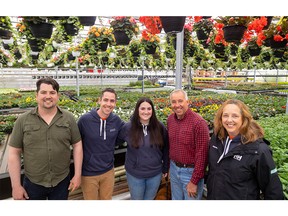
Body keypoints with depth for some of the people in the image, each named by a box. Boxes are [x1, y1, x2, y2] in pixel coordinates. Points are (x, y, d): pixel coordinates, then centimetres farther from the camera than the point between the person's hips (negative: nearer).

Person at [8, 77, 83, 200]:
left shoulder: (69, 118, -5)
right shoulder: (23, 120, -6)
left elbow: (77, 145, -1)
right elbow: (14, 153, -3)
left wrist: (77, 175, -3)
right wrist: (16, 186, -4)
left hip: (62, 182, 1)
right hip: (32, 183, 0)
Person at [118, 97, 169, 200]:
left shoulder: (160, 127, -9)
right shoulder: (128, 127, -13)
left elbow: (165, 149, -1)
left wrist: (165, 168, 5)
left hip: (155, 173, 1)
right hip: (134, 174, -1)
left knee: (150, 199, 23)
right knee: (136, 199, 20)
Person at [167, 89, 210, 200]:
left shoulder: (199, 123, -22)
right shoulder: (170, 119, -1)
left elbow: (202, 154, -20)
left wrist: (194, 181, -16)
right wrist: (168, 165, 10)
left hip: (191, 171, -6)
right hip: (174, 168, 6)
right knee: (176, 199, 24)